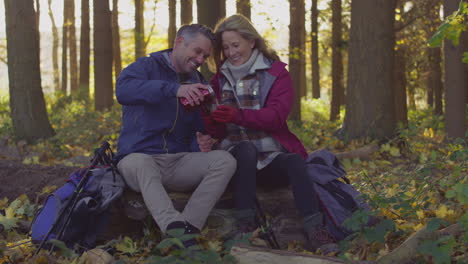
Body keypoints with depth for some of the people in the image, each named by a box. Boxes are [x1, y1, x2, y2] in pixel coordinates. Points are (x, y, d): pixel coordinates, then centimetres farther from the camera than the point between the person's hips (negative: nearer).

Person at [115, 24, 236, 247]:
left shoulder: (197, 83, 19)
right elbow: (123, 90, -24)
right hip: (139, 156, -5)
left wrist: (201, 144, -2)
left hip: (179, 162, 5)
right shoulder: (147, 66, 0)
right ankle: (176, 230, -55)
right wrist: (174, 89, -38)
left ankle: (188, 226, -34)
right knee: (138, 163, -40)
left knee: (225, 160, -21)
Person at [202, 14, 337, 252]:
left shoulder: (276, 72, 5)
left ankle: (315, 232, -40)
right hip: (237, 156, 1)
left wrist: (239, 115, -29)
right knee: (246, 149, -34)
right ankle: (245, 226, -36)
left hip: (271, 157, -1)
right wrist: (210, 118, -18)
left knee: (295, 162, -32)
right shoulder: (220, 79, 13)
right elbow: (217, 131, 7)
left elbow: (277, 116, -12)